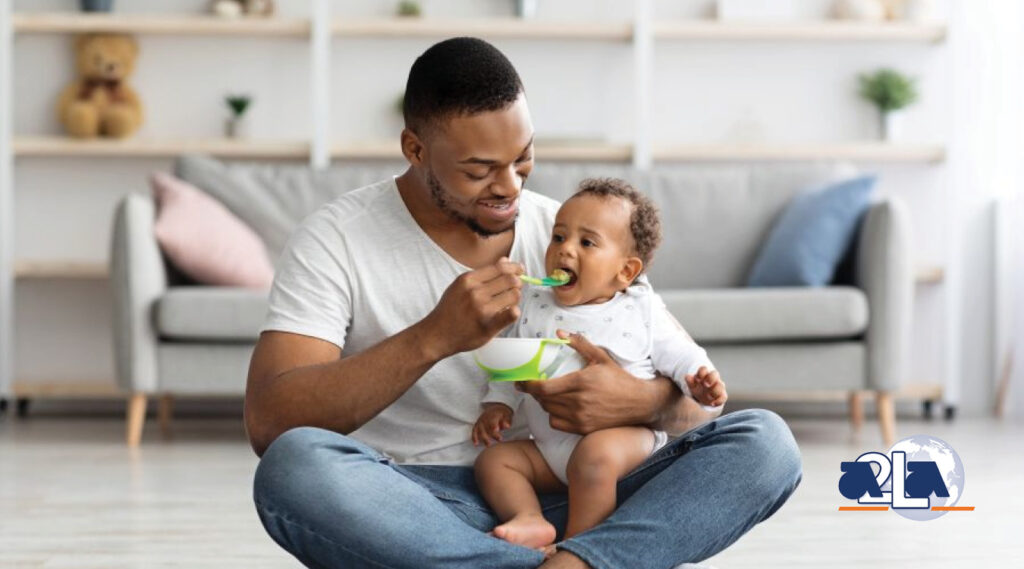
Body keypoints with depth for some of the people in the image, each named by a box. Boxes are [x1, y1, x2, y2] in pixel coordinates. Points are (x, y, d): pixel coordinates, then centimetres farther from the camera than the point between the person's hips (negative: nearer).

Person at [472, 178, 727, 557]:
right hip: (551, 448, 6)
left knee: (595, 453, -35)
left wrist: (701, 384, -19)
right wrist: (498, 404, 6)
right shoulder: (534, 309, 9)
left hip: (625, 435, -5)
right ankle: (530, 520, -28)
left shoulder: (641, 312, 0)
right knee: (493, 460, -9)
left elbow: (679, 356, 1)